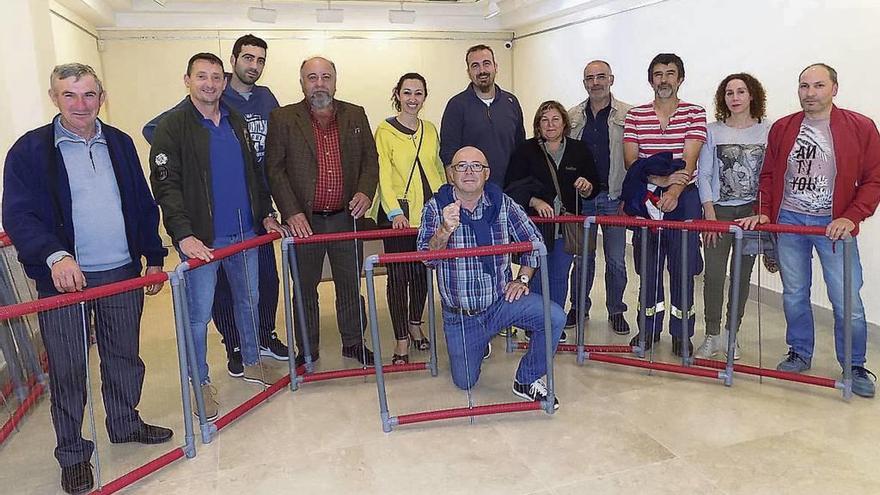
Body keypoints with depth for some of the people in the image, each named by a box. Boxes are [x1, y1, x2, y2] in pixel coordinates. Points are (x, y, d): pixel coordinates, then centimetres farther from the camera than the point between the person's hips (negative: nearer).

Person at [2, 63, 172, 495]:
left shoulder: (119, 143, 9)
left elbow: (143, 204, 13)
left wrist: (154, 257, 12)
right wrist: (55, 256, -27)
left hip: (122, 273, 4)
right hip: (63, 278, -3)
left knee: (125, 357, 16)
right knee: (67, 370, 6)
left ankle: (125, 424, 37)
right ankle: (72, 454, 22)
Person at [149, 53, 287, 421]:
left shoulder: (236, 122, 12)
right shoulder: (172, 126, -6)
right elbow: (165, 185, -13)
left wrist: (266, 213, 13)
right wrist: (184, 234, -22)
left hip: (245, 232, 6)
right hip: (201, 238, -6)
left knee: (249, 300, 16)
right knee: (199, 314, 1)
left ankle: (251, 363, 34)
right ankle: (201, 382, 18)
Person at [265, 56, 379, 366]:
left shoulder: (355, 116, 8)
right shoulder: (282, 119, 0)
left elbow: (370, 158, 9)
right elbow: (274, 169, -4)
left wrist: (365, 192, -9)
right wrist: (291, 212, -13)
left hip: (346, 216, 2)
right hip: (302, 220, -2)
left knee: (350, 283, 12)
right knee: (305, 288, 9)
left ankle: (353, 342, 29)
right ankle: (307, 349, 25)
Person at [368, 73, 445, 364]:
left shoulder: (430, 130, 12)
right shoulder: (385, 131, -3)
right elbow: (383, 175, -9)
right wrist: (395, 212, -19)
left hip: (430, 211, 5)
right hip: (399, 213, -4)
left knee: (422, 271, 11)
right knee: (399, 274, -3)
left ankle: (415, 325, 30)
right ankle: (401, 339, 6)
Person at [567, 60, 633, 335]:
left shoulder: (628, 115, -2)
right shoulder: (572, 116, 7)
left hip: (614, 197, -2)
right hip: (581, 197, 2)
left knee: (616, 260, 6)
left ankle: (616, 311, 21)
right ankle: (578, 307, 25)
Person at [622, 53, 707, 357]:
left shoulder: (694, 113, 1)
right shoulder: (635, 115, 5)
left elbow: (689, 159, -10)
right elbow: (630, 161, -2)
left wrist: (674, 191, -26)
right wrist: (660, 179, -17)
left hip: (683, 197, -1)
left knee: (683, 266, 2)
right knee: (648, 265, 8)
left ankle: (681, 333, 14)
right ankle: (649, 328, 21)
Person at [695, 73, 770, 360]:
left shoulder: (768, 131, 3)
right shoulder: (713, 131, 2)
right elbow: (704, 175, 1)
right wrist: (709, 214, -6)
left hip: (752, 212, 1)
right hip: (719, 210, -1)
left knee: (742, 276, 6)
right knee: (714, 274, -4)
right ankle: (712, 337, 8)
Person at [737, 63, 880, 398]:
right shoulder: (782, 129, 5)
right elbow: (768, 176, 13)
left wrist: (851, 217, -15)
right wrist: (763, 212, 1)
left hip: (834, 224, -2)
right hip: (788, 220, 3)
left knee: (846, 300, 0)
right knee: (794, 294, 11)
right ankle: (799, 353, 29)